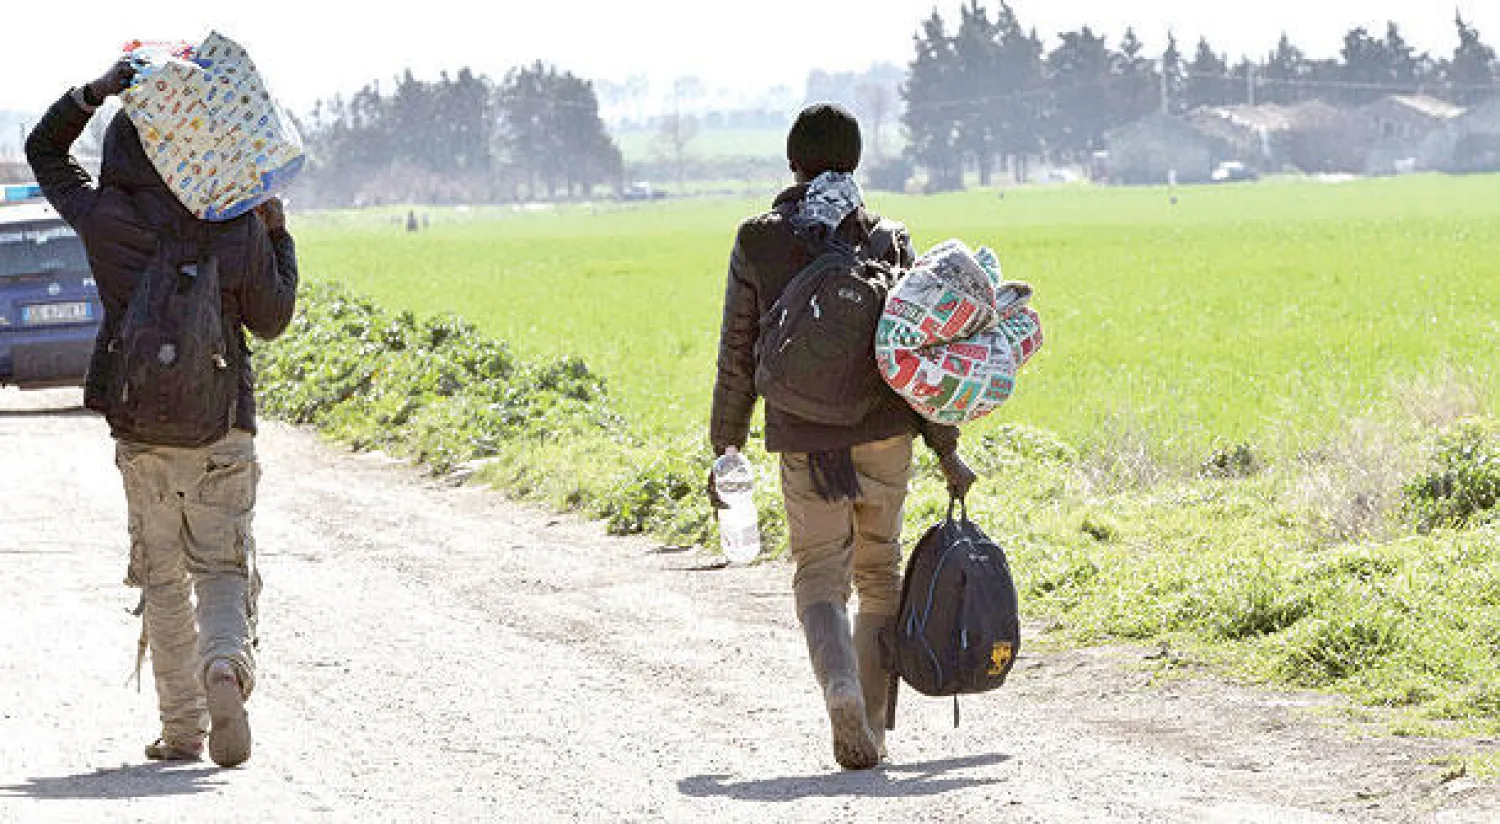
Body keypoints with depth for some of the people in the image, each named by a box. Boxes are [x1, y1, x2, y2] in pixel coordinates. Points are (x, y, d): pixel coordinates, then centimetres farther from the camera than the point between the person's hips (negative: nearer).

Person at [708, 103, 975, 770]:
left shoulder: (757, 243, -1)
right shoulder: (884, 240, 0)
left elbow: (738, 356, 2)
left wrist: (725, 449, 11)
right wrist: (945, 448, 4)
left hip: (803, 441, -1)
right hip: (883, 435, 1)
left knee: (818, 577, 6)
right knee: (879, 576, 16)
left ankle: (841, 689, -22)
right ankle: (871, 726, 14)